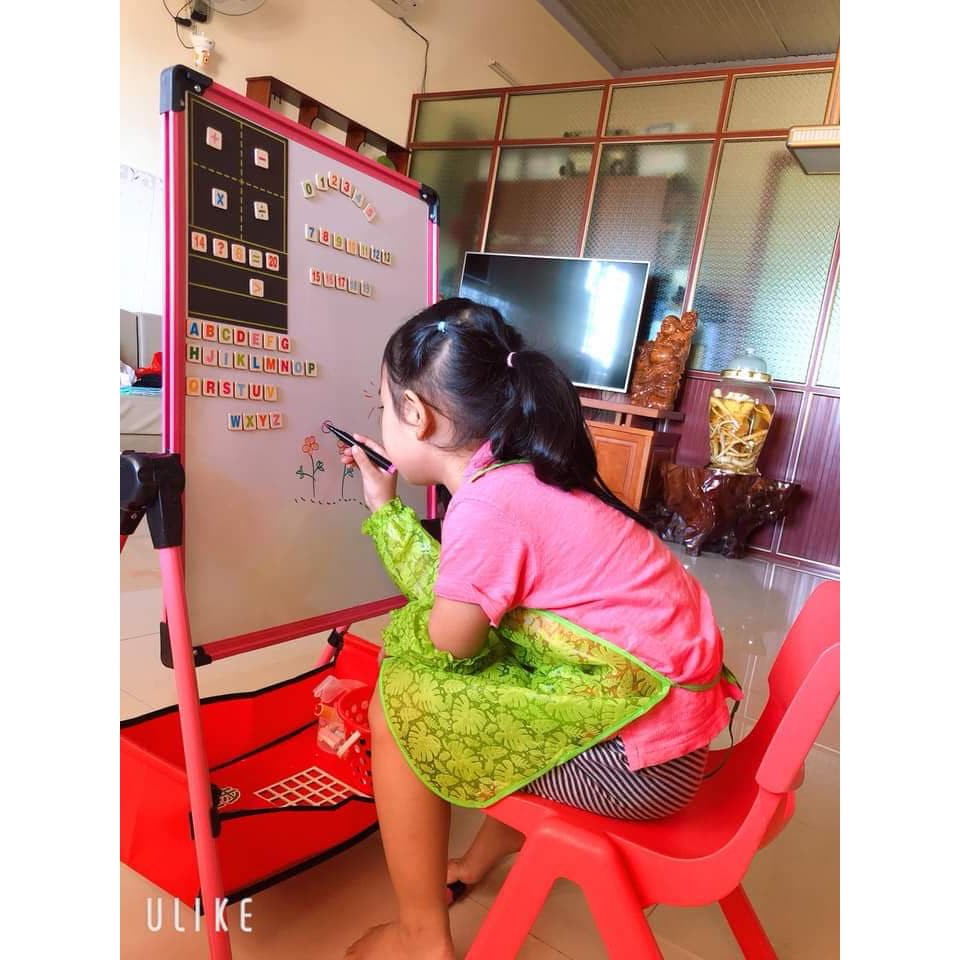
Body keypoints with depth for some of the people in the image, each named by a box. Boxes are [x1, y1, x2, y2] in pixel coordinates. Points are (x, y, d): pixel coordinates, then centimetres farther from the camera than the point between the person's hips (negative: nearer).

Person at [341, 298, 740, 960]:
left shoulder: (487, 507, -23)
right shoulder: (520, 472, 4)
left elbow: (446, 645, -12)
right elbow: (451, 595, 8)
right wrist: (384, 505, 15)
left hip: (641, 757, -9)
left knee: (396, 709, -4)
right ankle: (493, 849, 41)